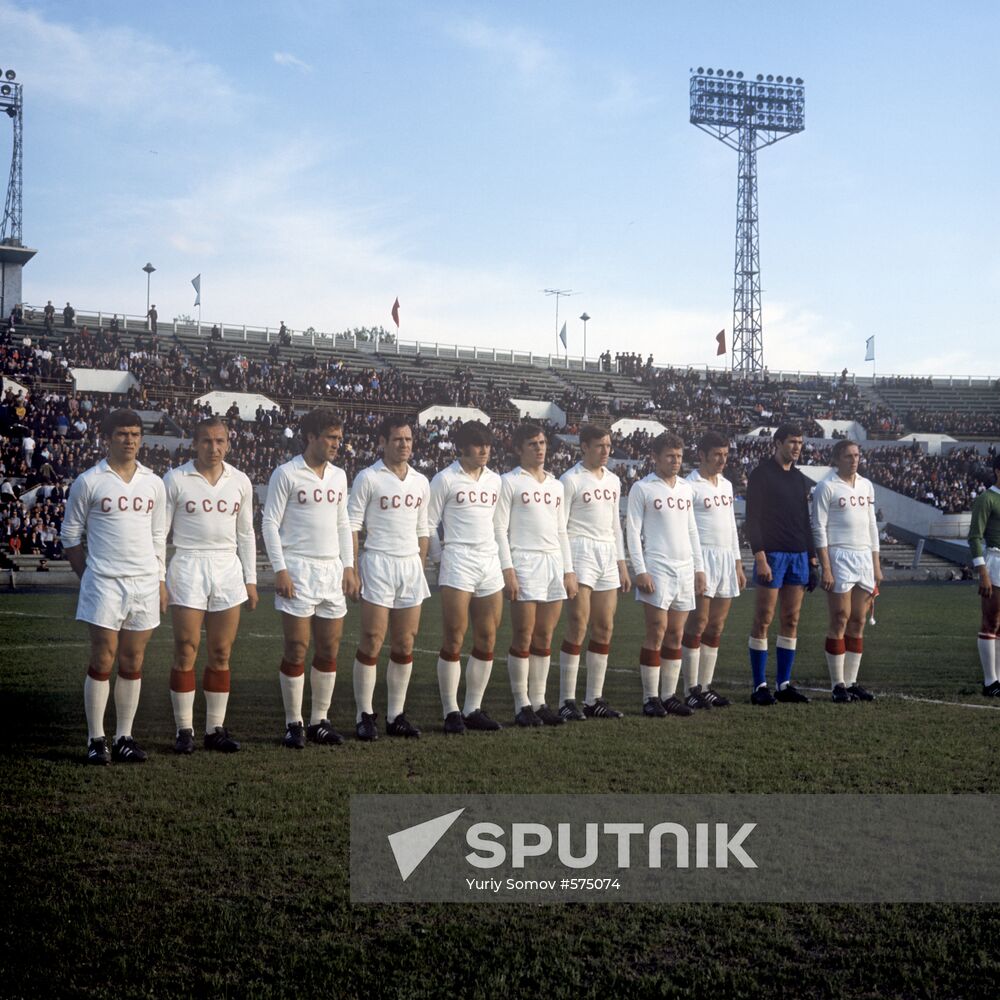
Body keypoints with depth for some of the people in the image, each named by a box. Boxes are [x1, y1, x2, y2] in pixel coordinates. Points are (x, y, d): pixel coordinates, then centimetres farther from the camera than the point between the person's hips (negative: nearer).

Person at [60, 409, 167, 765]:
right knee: (102, 661, -4)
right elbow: (71, 535, 5)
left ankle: (125, 737, 13)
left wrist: (161, 581, 12)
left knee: (133, 663, 6)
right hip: (104, 583, -4)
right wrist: (86, 576, 1)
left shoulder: (153, 483, 10)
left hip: (145, 583, 4)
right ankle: (96, 739, 4)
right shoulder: (88, 482, -1)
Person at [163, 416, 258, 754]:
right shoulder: (175, 479, -1)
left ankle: (215, 729, 13)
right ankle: (184, 730, 5)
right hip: (188, 568, -3)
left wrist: (250, 579, 11)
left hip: (228, 570, 3)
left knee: (221, 655, 5)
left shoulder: (240, 482, 9)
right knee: (185, 653, -3)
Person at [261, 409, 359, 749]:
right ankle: (293, 724, 5)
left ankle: (320, 721, 15)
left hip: (332, 570, 6)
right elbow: (270, 523, -6)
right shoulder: (286, 474, -5)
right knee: (297, 650, -4)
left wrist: (348, 567, 11)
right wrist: (280, 570, -13)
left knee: (329, 650, 6)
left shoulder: (338, 476, 13)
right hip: (298, 570, -6)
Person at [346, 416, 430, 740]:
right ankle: (365, 715, 2)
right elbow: (352, 525, -5)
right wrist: (353, 569, -10)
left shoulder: (421, 482, 13)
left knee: (404, 646, 6)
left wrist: (420, 567, 14)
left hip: (411, 565, 6)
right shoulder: (368, 478, -4)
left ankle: (396, 715, 13)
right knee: (372, 642, -6)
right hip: (378, 564, -5)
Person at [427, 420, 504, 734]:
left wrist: (499, 557, 15)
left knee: (487, 641, 5)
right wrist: (442, 556, 1)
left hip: (490, 564, 6)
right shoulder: (445, 479, -3)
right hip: (458, 566, -6)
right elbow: (429, 524, -1)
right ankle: (451, 712, 2)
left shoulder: (495, 480, 13)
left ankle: (473, 710, 14)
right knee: (453, 641, -5)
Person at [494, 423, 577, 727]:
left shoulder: (556, 485, 18)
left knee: (544, 638, 7)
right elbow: (500, 528, -5)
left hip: (554, 563, 6)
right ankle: (522, 705, 1)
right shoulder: (509, 482, 0)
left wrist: (569, 571, 14)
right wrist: (507, 570, -13)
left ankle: (539, 701, 12)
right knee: (523, 637, -5)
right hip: (525, 563, -6)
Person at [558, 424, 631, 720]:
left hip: (608, 556, 7)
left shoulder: (613, 480, 16)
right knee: (578, 626, -11)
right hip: (581, 552, -7)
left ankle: (594, 699, 11)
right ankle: (567, 701, -6)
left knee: (604, 628, 5)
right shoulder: (570, 479, -5)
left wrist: (622, 564, 17)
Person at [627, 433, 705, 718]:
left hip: (685, 569, 6)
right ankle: (650, 698, -1)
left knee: (676, 636, 6)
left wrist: (699, 567, 15)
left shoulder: (686, 488, 15)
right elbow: (633, 531, -5)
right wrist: (640, 570, -12)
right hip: (657, 569, -6)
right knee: (656, 633, -7)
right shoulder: (642, 489, -2)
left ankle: (669, 696, 11)